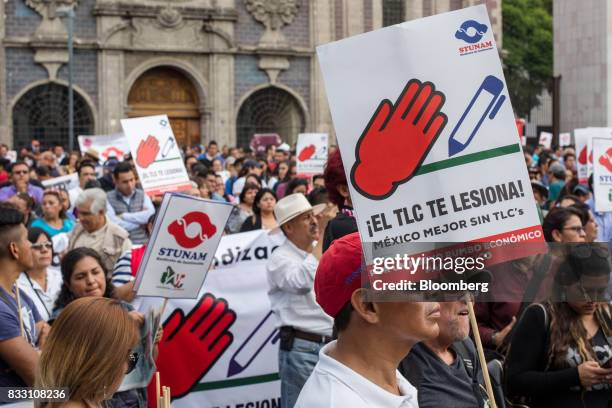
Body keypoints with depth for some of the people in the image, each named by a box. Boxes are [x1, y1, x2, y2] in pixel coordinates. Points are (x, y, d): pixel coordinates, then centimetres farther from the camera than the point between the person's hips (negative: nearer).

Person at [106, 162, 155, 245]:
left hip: (142, 245, 2)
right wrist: (140, 220, -1)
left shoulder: (142, 195, 10)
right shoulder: (108, 198, 1)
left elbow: (151, 215, -6)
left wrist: (123, 216, -6)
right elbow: (114, 224, -10)